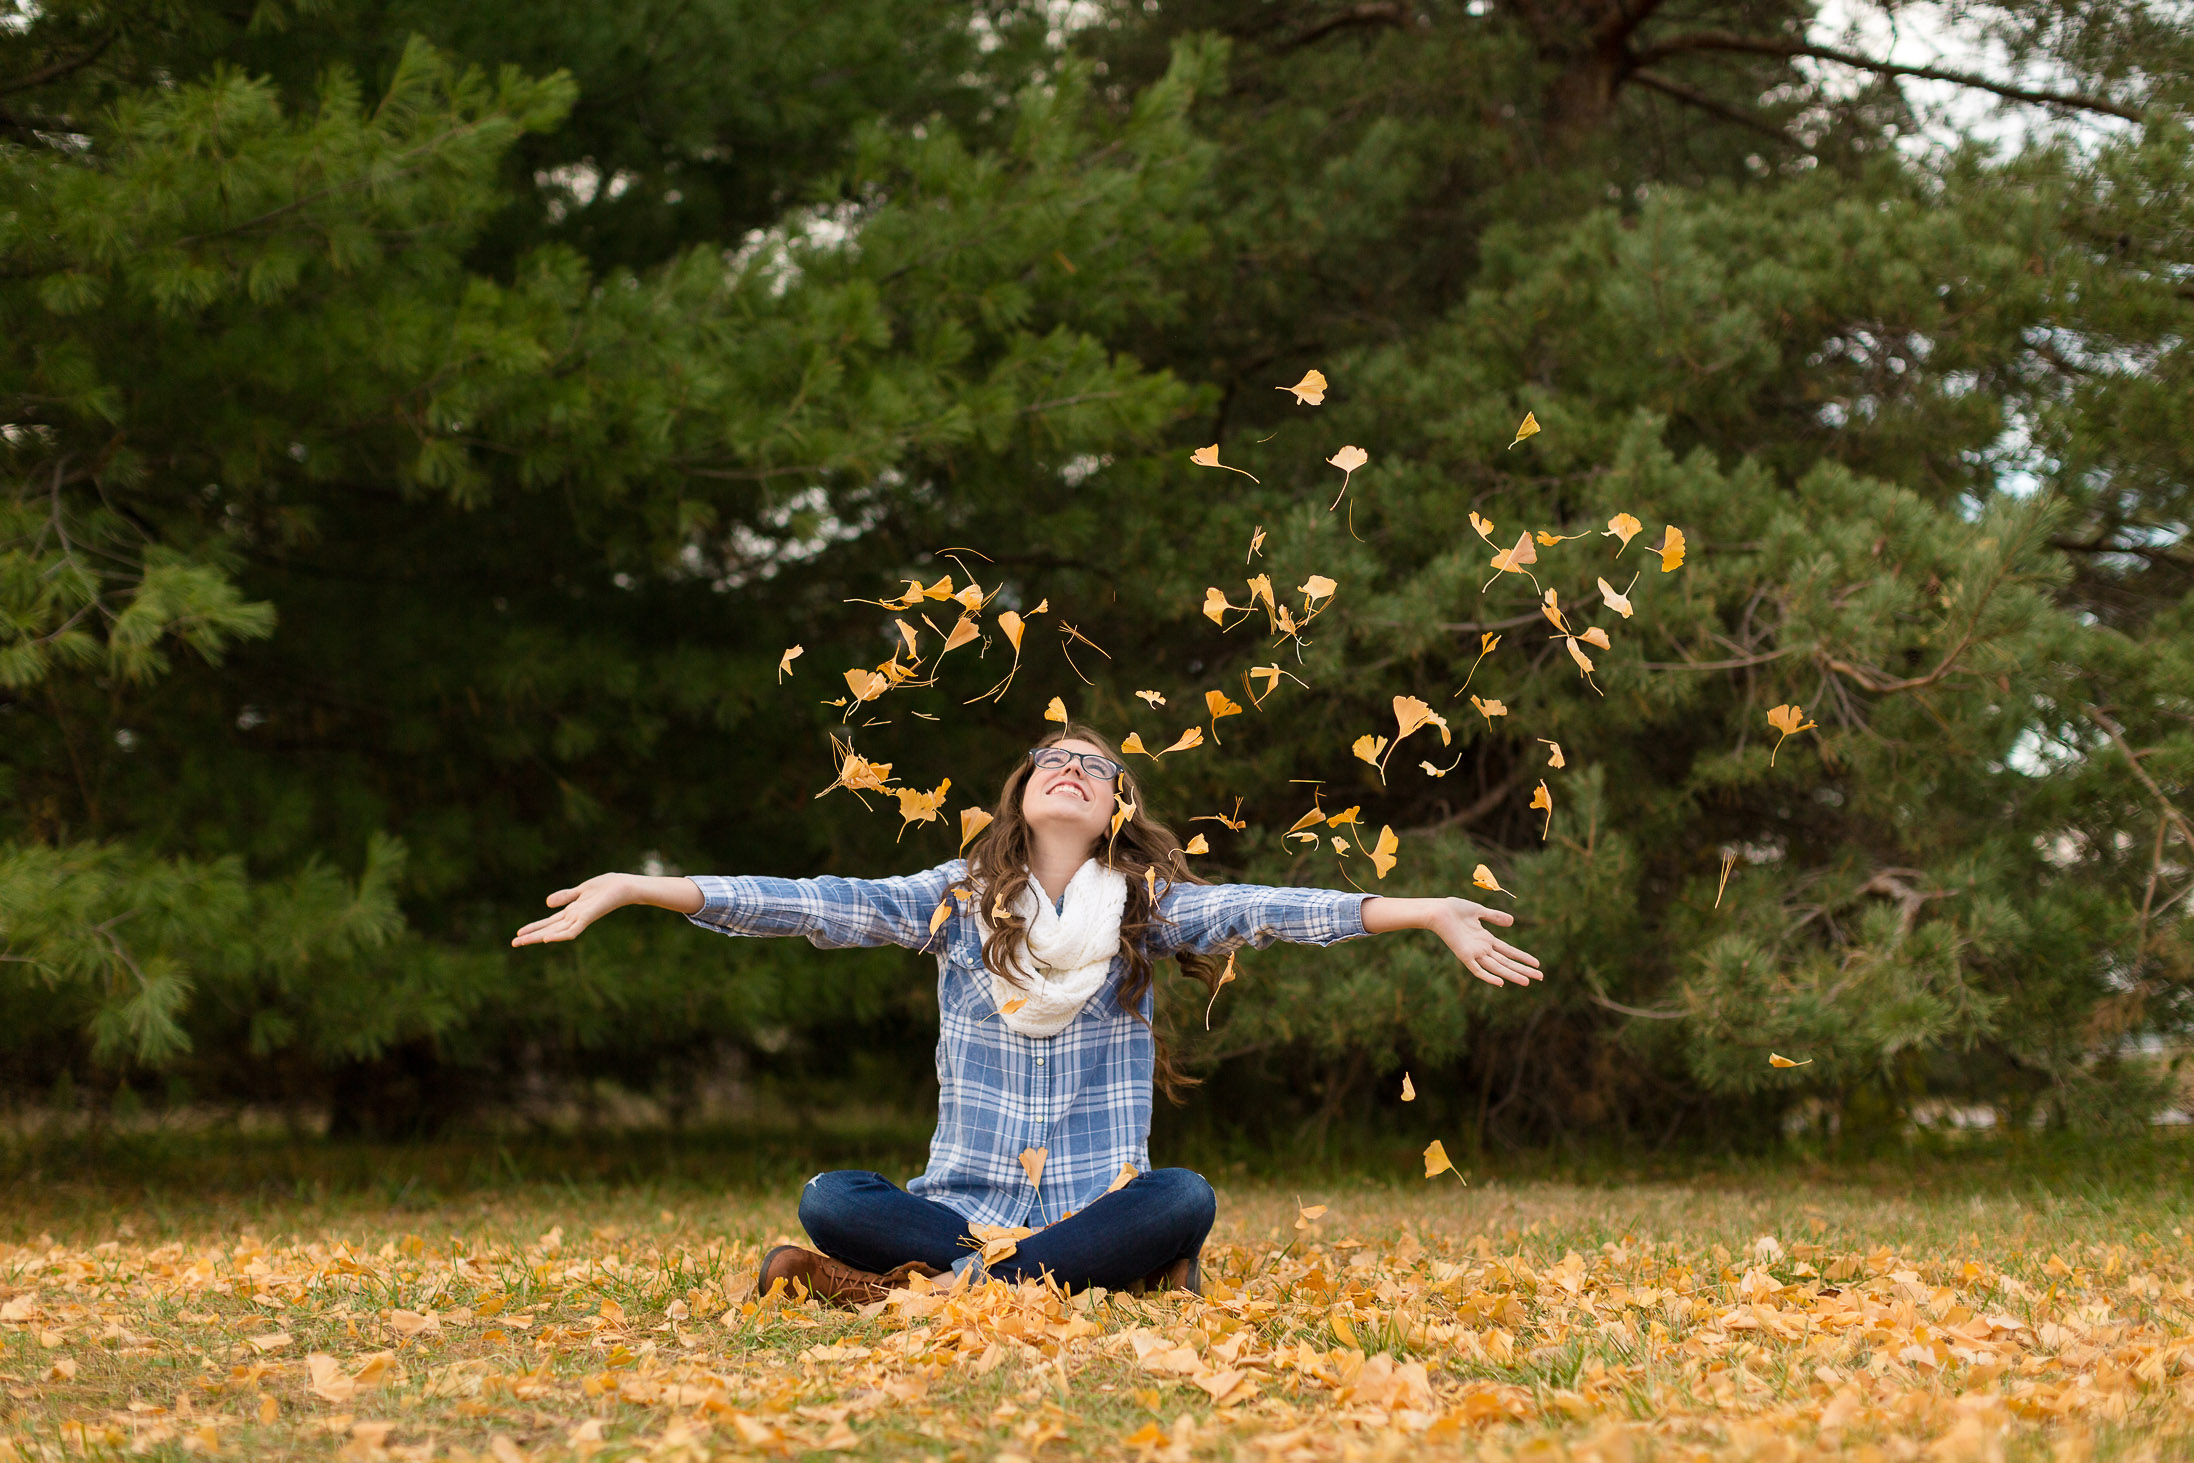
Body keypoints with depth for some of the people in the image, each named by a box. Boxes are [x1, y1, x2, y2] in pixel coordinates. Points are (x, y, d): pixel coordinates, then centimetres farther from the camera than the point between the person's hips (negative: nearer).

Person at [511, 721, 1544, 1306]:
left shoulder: (1148, 906, 4)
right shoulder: (955, 900, 5)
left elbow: (1263, 912, -8)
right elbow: (810, 905, -2)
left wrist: (1432, 914, -22)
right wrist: (631, 890, -11)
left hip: (1101, 1203, 0)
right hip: (965, 1200, 0)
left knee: (1185, 1201, -32)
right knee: (830, 1203, -27)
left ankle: (946, 1284, -27)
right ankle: (1116, 1280, -26)